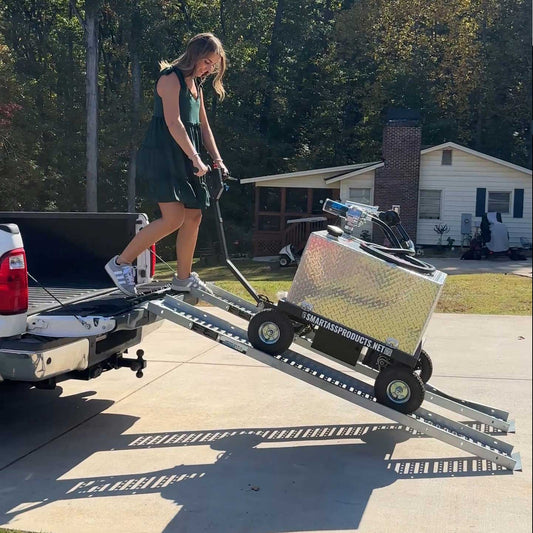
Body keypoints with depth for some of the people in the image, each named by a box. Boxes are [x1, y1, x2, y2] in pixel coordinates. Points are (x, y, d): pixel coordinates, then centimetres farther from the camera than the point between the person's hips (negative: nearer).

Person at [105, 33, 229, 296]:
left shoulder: (195, 84, 19)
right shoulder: (171, 78, -10)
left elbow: (203, 125, 20)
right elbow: (173, 123, -19)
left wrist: (217, 159, 10)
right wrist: (196, 158, -23)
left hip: (184, 159, 10)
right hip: (163, 155, -10)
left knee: (193, 216, 7)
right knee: (173, 218, -17)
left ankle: (183, 278, 18)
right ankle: (121, 263, -8)